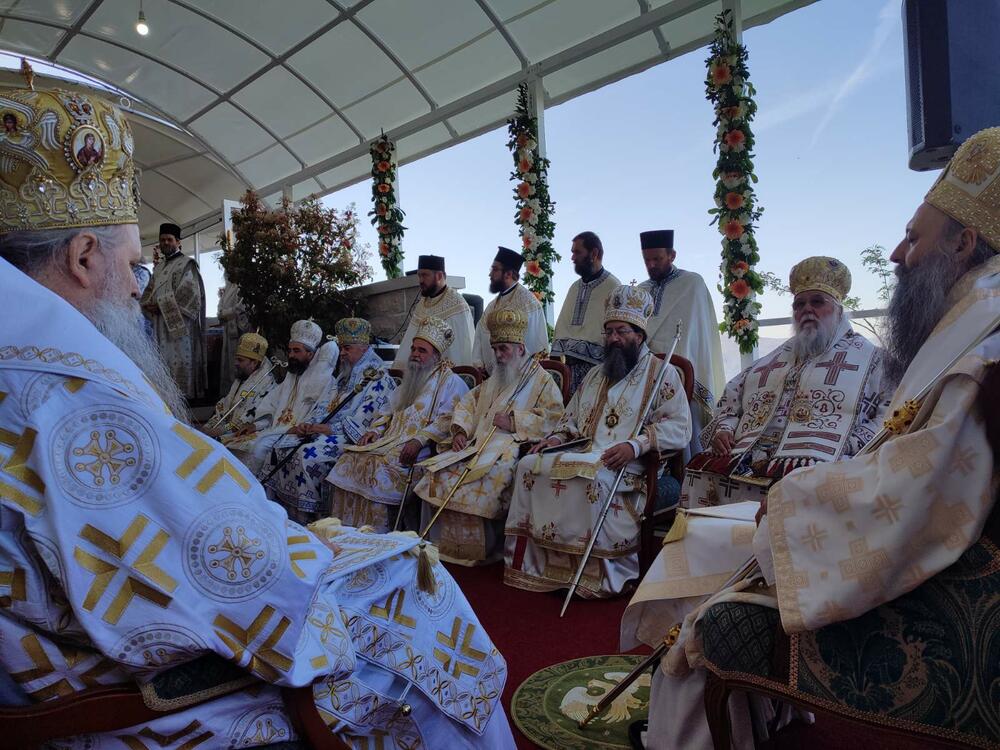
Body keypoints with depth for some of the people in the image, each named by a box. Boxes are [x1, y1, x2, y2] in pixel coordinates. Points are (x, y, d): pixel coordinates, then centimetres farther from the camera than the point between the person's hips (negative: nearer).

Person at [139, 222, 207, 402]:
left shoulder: (186, 264, -4)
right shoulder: (158, 267, 20)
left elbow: (187, 294, -14)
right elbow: (148, 292, 21)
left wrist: (160, 306, -13)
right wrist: (148, 305, -2)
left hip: (180, 324, -7)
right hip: (161, 325, 7)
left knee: (180, 360, -7)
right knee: (164, 360, 7)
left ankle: (185, 395, -4)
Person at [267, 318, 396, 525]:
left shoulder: (378, 377, -10)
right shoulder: (349, 374, 20)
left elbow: (365, 417, -18)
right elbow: (329, 405, 16)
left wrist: (332, 428, -20)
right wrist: (309, 423, -2)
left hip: (353, 437, -9)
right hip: (332, 430, 9)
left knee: (308, 453, -27)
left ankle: (308, 514, -15)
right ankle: (284, 508, -2)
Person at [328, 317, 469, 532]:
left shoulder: (451, 383, 2)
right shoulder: (410, 381, 28)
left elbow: (447, 420, -13)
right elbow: (391, 414, 30)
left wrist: (419, 440, -24)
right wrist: (375, 430, 9)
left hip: (420, 452, -7)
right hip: (390, 441, 8)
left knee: (376, 468, -29)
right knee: (349, 460, -13)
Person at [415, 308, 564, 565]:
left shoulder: (541, 380, 5)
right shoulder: (492, 382, 27)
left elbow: (553, 418, -8)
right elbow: (466, 404, 24)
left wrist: (514, 422, -14)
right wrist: (460, 431, 4)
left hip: (511, 448, -7)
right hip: (479, 445, 7)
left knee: (474, 480, -33)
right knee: (439, 474, -15)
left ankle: (479, 552, -19)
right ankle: (440, 545, -7)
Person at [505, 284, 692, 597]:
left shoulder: (662, 372, 2)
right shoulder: (595, 375, 23)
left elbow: (679, 426, -9)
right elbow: (572, 417, 28)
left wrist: (635, 445, -23)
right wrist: (556, 439, 6)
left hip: (630, 466, -6)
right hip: (586, 454, 7)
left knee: (588, 476, -36)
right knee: (529, 465, -14)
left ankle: (607, 572, -21)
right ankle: (530, 562, -9)